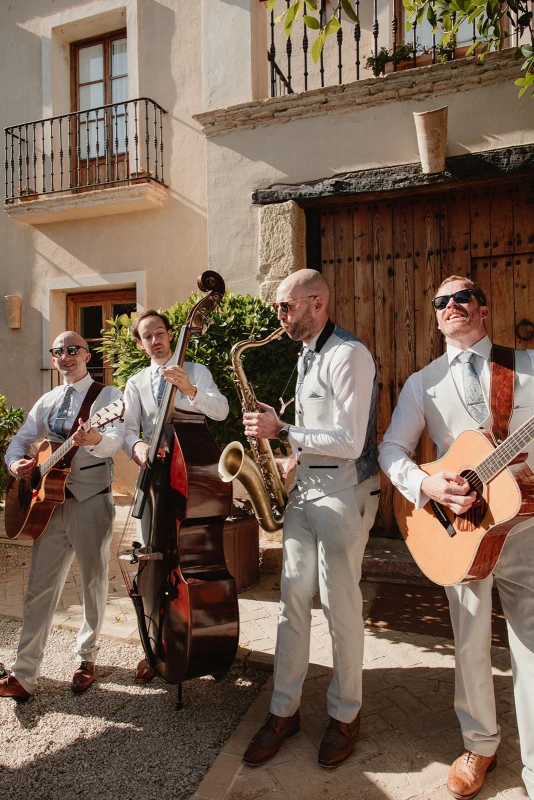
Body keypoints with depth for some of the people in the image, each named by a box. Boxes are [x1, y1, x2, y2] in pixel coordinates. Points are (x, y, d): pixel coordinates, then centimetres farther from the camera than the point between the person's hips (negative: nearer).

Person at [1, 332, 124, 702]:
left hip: (92, 500, -4)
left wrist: (94, 439, -42)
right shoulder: (47, 402, 14)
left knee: (94, 582, 9)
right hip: (49, 501, 4)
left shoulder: (108, 395, -2)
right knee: (40, 588, 5)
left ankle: (87, 656, 28)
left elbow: (116, 440, -19)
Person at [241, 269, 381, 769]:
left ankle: (345, 715, 25)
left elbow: (350, 443, -22)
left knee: (340, 607, 4)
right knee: (293, 601, 11)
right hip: (305, 489, 8)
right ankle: (284, 711, 25)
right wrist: (294, 456, 7)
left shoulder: (348, 355, -16)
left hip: (344, 492, -8)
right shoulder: (307, 355, 14)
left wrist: (282, 431, -17)